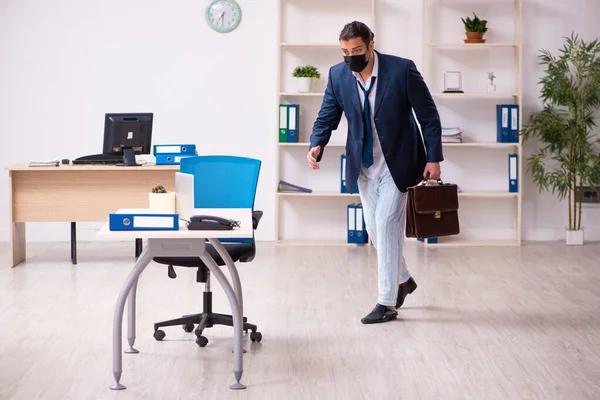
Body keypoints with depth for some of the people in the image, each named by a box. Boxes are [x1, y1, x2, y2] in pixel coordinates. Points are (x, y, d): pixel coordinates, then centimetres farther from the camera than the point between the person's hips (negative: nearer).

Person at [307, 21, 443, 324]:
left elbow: (428, 115, -10)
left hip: (397, 163, -5)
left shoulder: (402, 69, -17)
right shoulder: (338, 75, -6)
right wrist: (316, 145, -19)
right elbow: (327, 117, 1)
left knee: (386, 225, -12)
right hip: (364, 166, 5)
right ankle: (402, 280, 36)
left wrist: (434, 159, -11)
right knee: (376, 230, 12)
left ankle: (387, 303, -5)